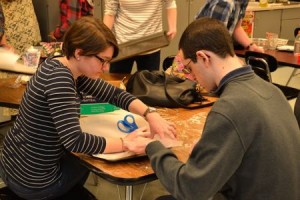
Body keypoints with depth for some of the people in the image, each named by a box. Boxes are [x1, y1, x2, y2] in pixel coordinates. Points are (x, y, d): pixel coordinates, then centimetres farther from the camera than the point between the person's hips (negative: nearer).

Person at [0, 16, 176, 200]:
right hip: (34, 182, -7)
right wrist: (125, 143, -23)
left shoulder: (64, 67, -2)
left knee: (86, 154, 29)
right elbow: (74, 141, -33)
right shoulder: (59, 78, -28)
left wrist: (150, 114, -11)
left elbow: (114, 93, 2)